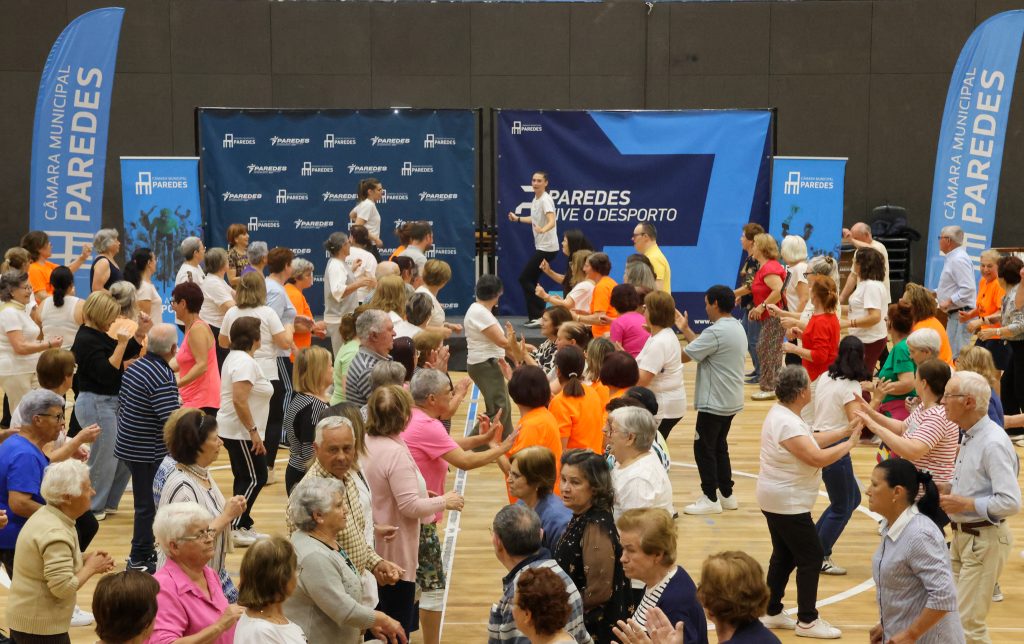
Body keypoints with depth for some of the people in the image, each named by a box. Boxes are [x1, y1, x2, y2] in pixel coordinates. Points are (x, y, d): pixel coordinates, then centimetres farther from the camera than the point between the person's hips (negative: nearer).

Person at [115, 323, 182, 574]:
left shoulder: (135, 367, 6)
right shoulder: (163, 378, -22)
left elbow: (121, 404, 16)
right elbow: (172, 421, -26)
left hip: (128, 446, 9)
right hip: (148, 453, -9)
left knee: (146, 503, 20)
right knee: (148, 505, 2)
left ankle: (143, 551, 31)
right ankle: (140, 559, 10)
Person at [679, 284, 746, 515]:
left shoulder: (716, 332, -21)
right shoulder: (736, 327, 10)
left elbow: (683, 356, -19)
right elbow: (703, 347, 13)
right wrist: (685, 329, 18)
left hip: (714, 403, -10)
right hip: (731, 401, 10)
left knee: (703, 448, 1)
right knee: (719, 446, 18)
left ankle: (710, 499, 6)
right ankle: (727, 495, 23)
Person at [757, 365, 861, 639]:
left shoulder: (784, 414, 7)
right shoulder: (787, 424, -26)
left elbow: (813, 440, 12)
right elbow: (818, 458, -28)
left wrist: (846, 431, 5)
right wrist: (849, 444, -15)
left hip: (778, 500, 11)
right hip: (788, 503, -11)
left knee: (784, 557, 17)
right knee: (811, 558, -2)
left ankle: (772, 612, 25)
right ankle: (807, 621, 5)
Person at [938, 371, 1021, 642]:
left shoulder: (993, 443, -22)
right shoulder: (970, 436, 7)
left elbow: (1011, 502, -26)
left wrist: (965, 504, -20)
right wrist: (948, 488, 3)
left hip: (985, 539, -9)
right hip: (962, 535, 9)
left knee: (968, 622, -5)